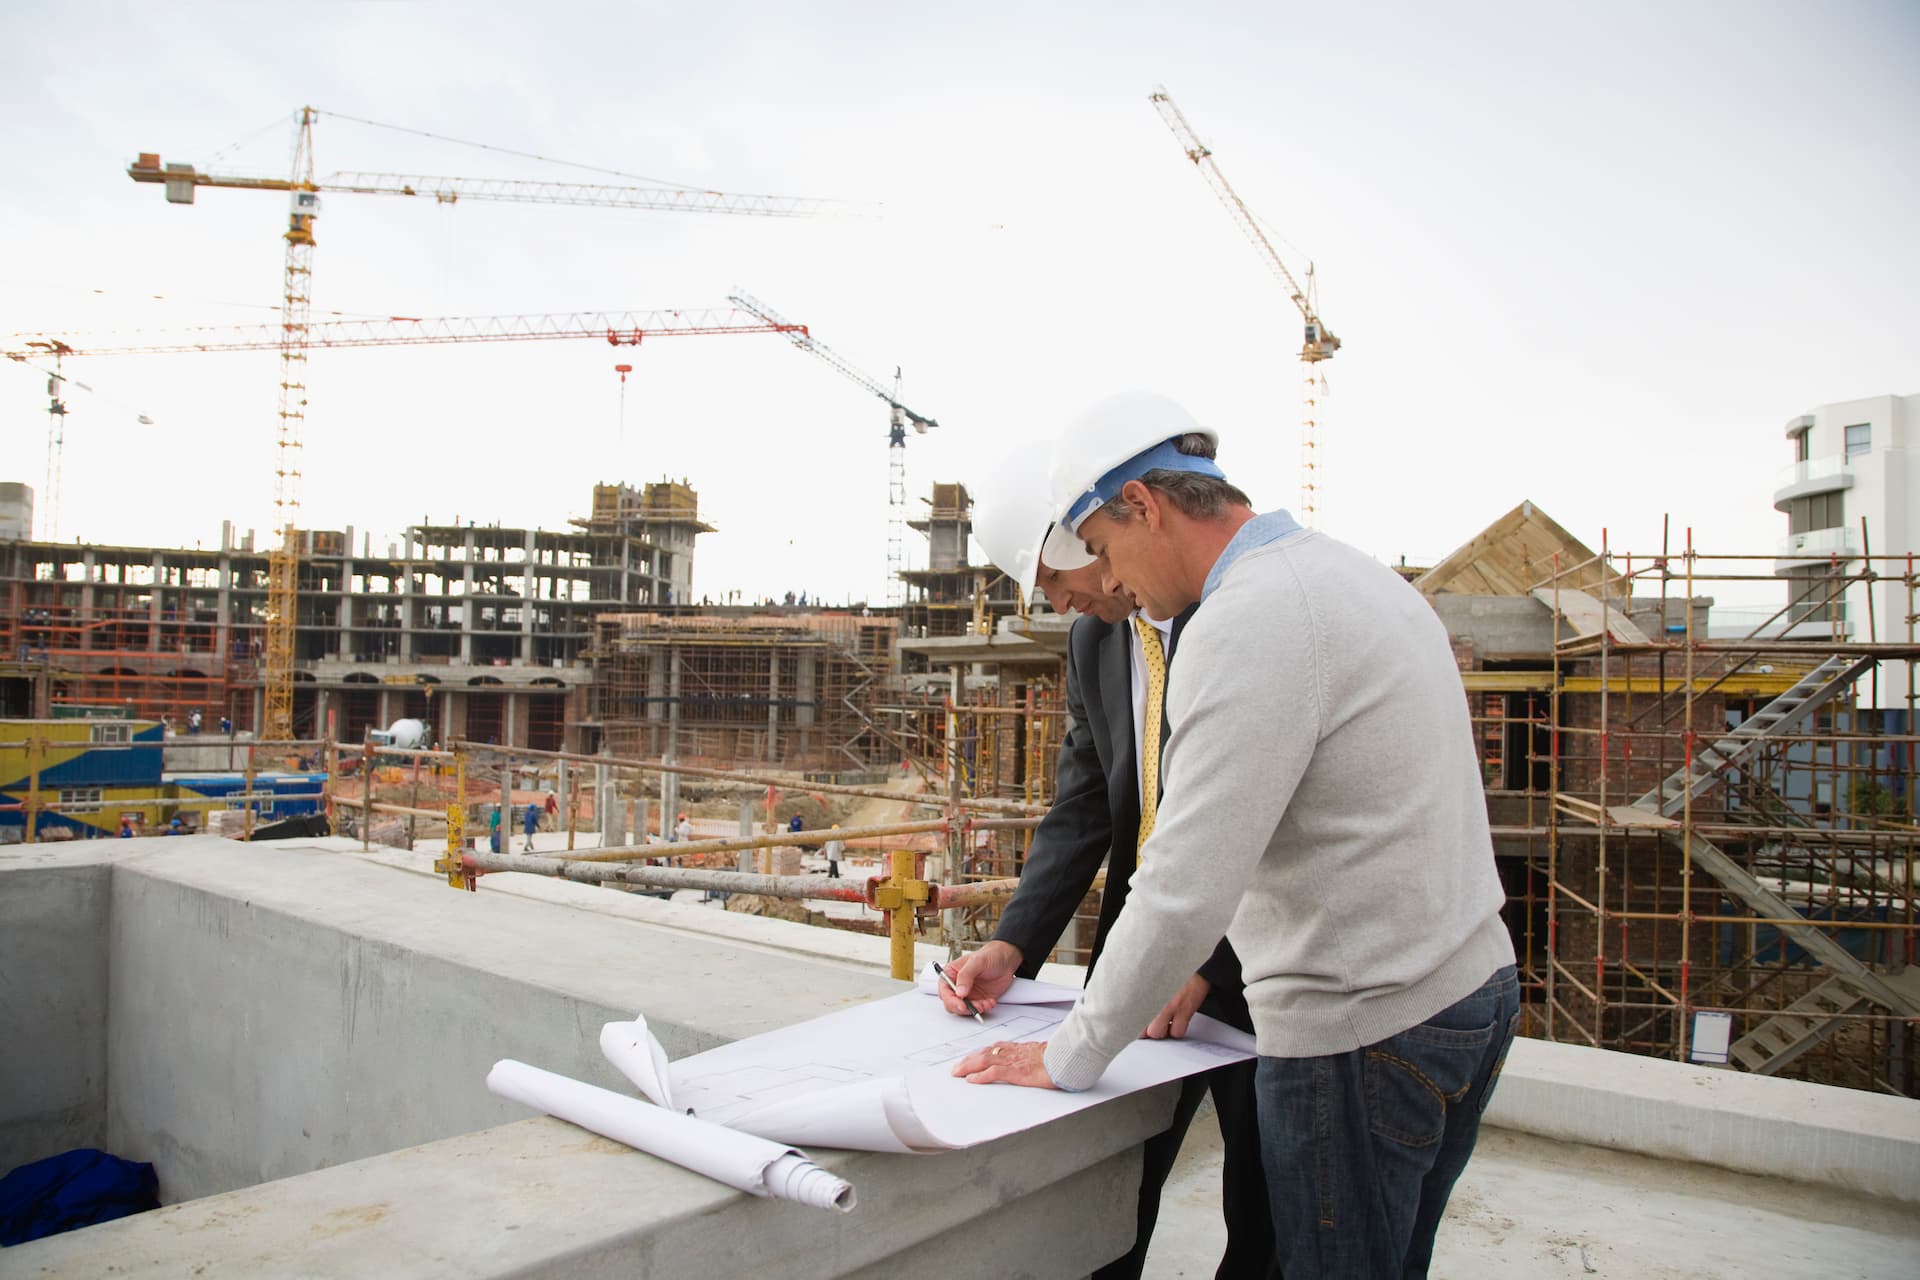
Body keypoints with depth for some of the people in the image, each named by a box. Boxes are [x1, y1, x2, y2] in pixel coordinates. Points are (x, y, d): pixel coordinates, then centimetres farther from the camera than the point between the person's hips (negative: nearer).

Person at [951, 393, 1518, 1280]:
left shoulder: (1248, 618, -21)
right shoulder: (1361, 575, 11)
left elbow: (1186, 885, -25)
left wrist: (1070, 1058, -12)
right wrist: (1203, 972, 17)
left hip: (1361, 1033, -10)